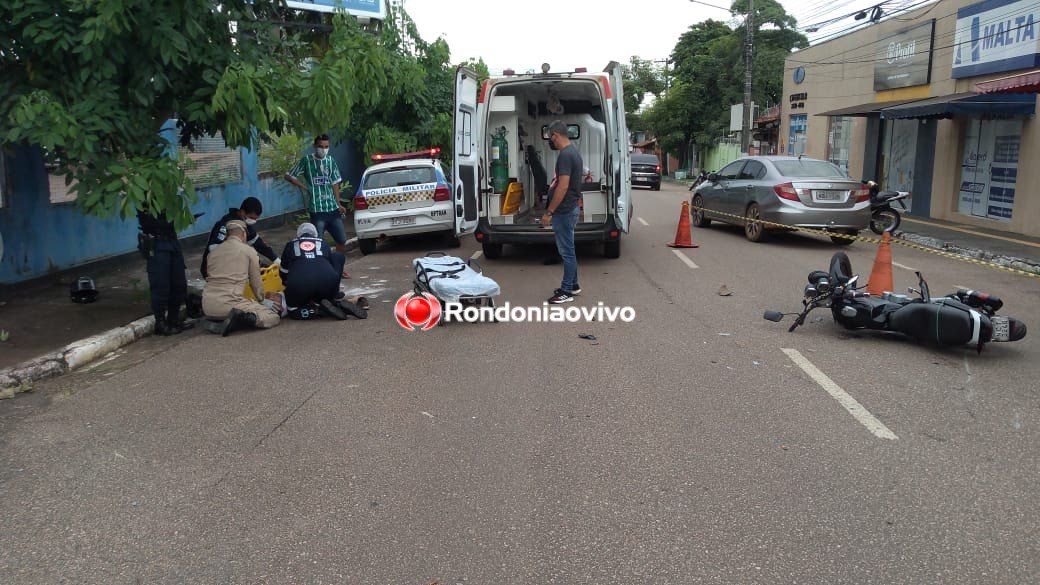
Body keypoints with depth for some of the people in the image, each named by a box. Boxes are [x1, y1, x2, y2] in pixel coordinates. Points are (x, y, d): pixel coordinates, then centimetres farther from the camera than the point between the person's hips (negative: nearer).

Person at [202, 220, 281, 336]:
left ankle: (215, 321, 7)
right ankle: (240, 319, -24)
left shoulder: (214, 251, 20)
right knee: (274, 317, -3)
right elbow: (256, 282, 12)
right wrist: (262, 300, 32)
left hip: (207, 306, 6)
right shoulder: (249, 250, 6)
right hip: (228, 303, -6)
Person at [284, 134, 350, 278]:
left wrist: (339, 204, 9)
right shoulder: (306, 161, -1)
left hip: (333, 208, 5)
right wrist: (303, 186, -6)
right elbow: (288, 176, 5)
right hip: (317, 210, -5)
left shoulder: (331, 161, 11)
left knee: (342, 240, 9)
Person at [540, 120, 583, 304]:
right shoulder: (573, 151, 11)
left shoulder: (565, 155, -20)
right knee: (568, 250, 17)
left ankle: (567, 292, 4)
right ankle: (573, 285, 26)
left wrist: (548, 212, -21)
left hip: (564, 211, -10)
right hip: (570, 208, 10)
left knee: (566, 251, -3)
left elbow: (563, 187, -25)